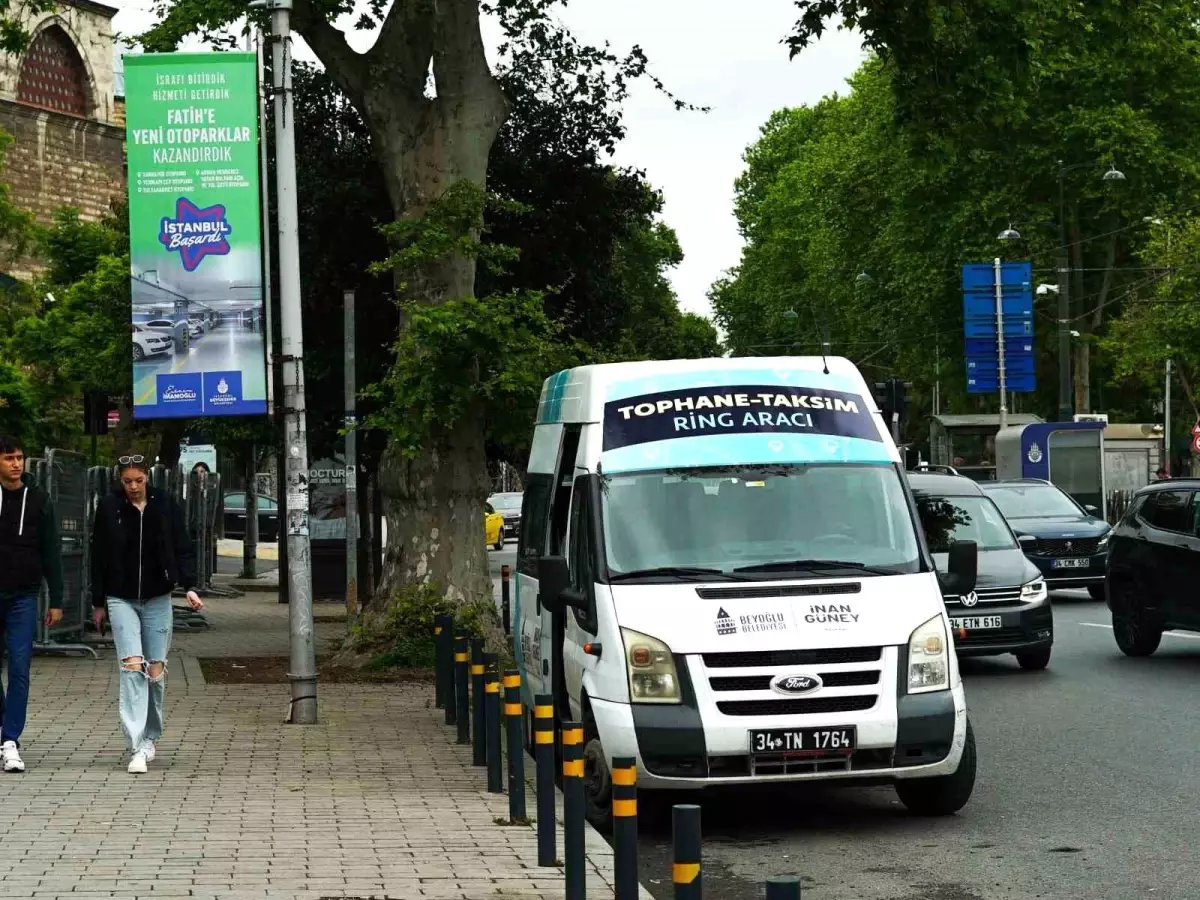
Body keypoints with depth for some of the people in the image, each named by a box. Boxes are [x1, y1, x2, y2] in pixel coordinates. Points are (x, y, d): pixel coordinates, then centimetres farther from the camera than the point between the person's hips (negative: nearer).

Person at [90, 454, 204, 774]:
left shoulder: (165, 505, 0)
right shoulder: (109, 508, -1)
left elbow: (183, 549, 3)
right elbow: (99, 557, 5)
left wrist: (189, 586, -10)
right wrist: (98, 603, 7)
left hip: (158, 599, 1)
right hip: (121, 600, -1)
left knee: (156, 671, 4)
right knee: (132, 667, -14)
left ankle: (150, 738, 23)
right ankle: (136, 748, -16)